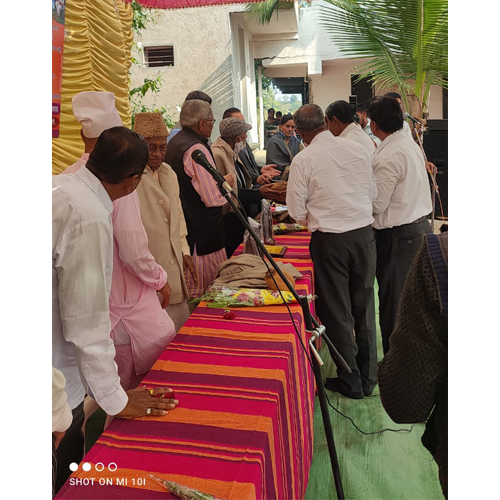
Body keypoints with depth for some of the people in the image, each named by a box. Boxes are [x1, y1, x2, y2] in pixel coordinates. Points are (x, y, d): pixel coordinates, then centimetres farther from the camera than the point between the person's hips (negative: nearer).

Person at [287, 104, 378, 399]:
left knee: (337, 311, 10)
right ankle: (368, 378, 29)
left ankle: (351, 382, 21)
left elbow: (298, 212, -7)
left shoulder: (303, 159, -10)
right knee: (364, 307, 16)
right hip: (364, 233, 4)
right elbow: (373, 192, 11)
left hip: (329, 239, -4)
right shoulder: (358, 150, 1)